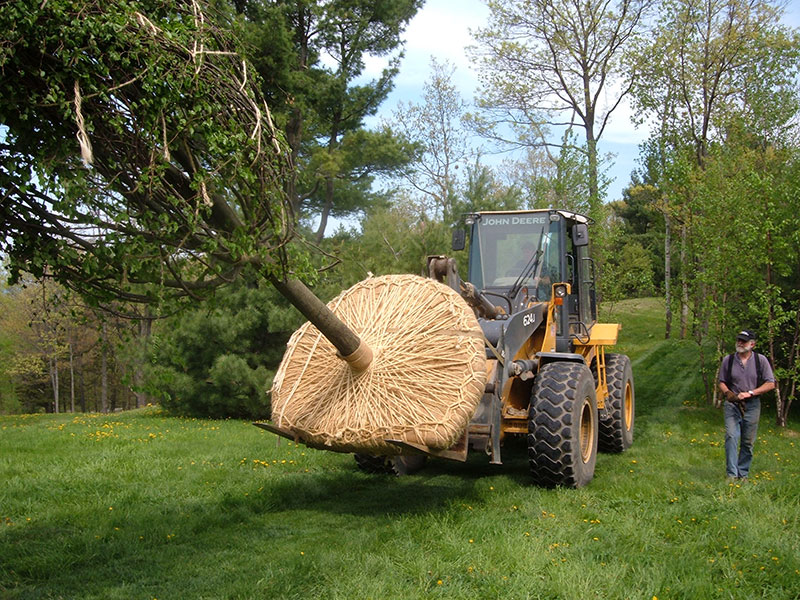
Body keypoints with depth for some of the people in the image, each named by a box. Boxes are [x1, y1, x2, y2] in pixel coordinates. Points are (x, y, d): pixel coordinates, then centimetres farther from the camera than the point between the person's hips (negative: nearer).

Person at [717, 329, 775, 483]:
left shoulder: (761, 360, -1)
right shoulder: (728, 360, 4)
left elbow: (770, 384, -2)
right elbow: (722, 382, 12)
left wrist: (750, 393, -12)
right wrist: (727, 393, -10)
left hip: (752, 405, 0)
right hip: (732, 404, 0)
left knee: (748, 441, 5)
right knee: (731, 437, -13)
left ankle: (743, 474, 16)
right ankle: (731, 474, -13)